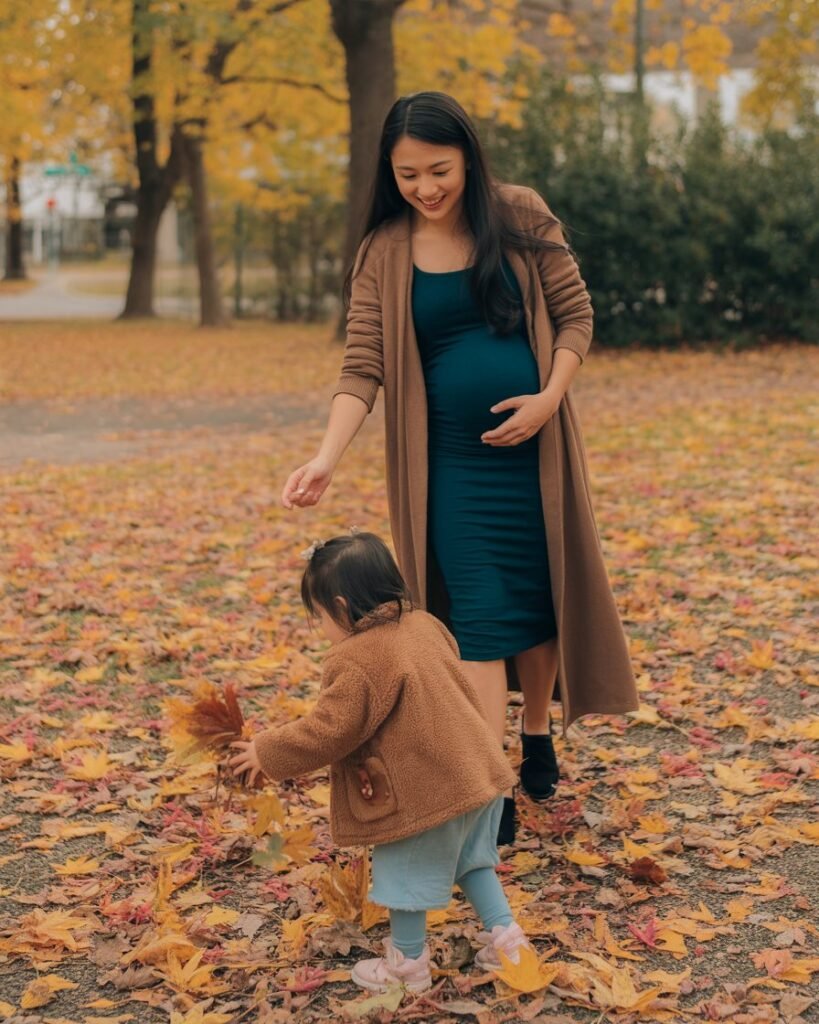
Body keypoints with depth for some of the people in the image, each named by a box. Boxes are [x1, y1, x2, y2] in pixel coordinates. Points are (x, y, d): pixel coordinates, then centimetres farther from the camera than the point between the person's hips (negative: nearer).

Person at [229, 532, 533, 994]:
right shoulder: (424, 624, 3)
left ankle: (408, 964, 25)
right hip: (477, 771, 8)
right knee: (471, 857, 25)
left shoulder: (355, 661, -21)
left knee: (409, 874, 11)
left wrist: (267, 752, -5)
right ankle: (505, 935, 27)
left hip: (423, 793, -8)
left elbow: (329, 732, -18)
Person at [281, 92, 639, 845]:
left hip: (533, 447, 1)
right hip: (453, 461, -1)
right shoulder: (384, 254, -3)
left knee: (540, 594, 11)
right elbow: (363, 368, -9)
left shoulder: (520, 218, -2)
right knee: (478, 615, -5)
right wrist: (326, 459, -23)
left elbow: (575, 312, 2)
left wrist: (550, 398, -13)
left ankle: (537, 738, 34)